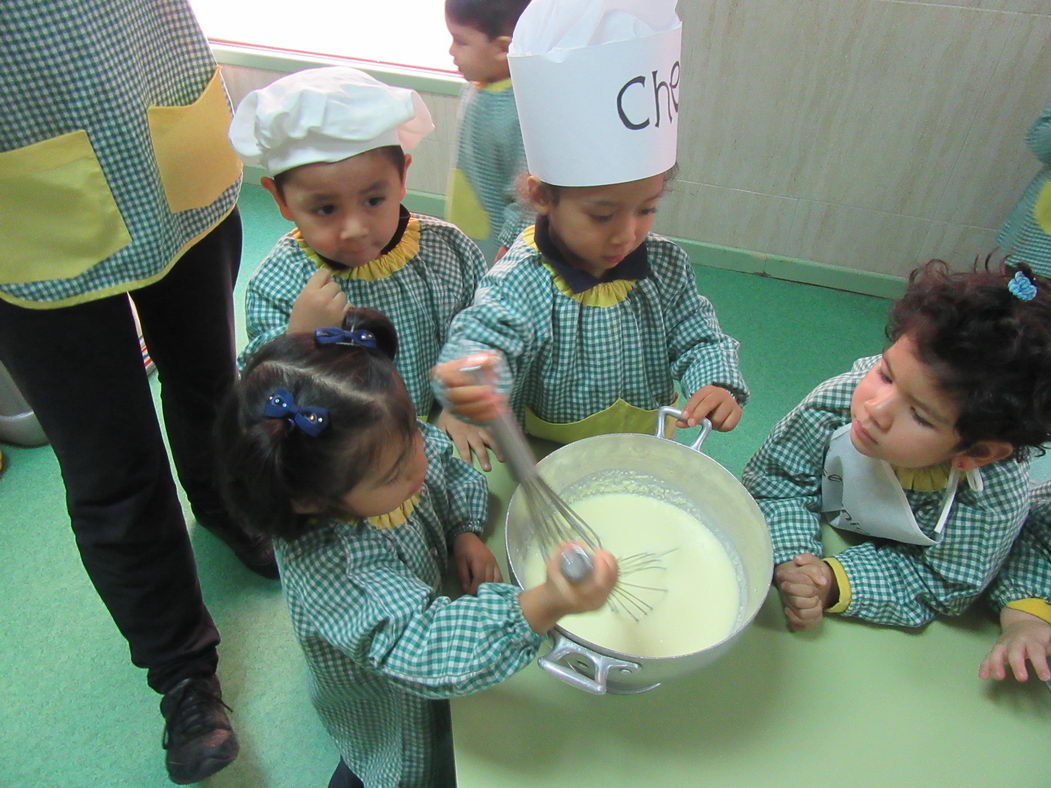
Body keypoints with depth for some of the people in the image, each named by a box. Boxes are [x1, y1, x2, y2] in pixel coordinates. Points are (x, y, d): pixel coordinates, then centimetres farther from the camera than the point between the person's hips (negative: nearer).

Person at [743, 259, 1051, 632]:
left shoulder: (997, 501, -34)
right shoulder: (835, 403, -33)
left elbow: (933, 587, -23)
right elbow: (775, 486, -22)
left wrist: (836, 584, -38)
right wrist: (791, 562, -39)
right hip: (821, 539, -1)